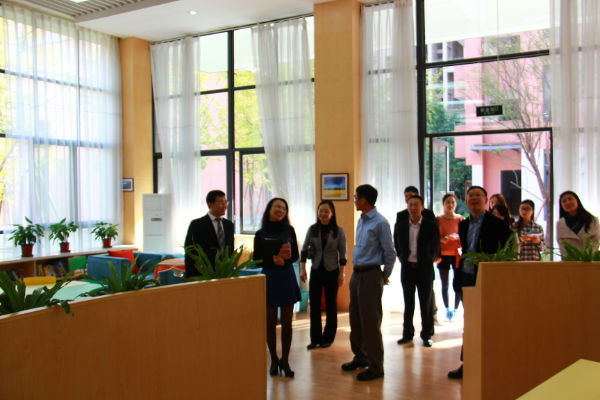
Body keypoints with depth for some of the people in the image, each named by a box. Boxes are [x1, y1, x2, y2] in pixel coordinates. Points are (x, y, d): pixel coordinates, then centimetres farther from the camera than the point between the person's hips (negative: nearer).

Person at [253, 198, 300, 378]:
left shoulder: (289, 230, 5)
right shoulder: (261, 234, 1)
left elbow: (296, 255, 6)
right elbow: (257, 260, -1)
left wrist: (288, 256, -16)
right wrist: (273, 259, -19)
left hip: (287, 278, 1)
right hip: (269, 278, -1)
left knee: (287, 323, 3)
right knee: (270, 323, 6)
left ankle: (285, 360, 15)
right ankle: (274, 360, 20)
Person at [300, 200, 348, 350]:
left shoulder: (339, 231, -4)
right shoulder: (312, 230, 2)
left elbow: (343, 253, -3)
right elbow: (304, 250, 4)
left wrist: (342, 273, -7)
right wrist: (302, 269, -3)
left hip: (332, 271, -2)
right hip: (316, 270, 2)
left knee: (331, 305, 7)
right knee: (314, 305, 3)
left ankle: (328, 338, 19)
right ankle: (315, 339, 12)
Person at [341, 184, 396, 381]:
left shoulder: (380, 223, -14)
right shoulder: (361, 221, 12)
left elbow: (390, 253, -11)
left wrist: (385, 276, -2)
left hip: (371, 275, -9)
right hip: (357, 274, 9)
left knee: (371, 321, -3)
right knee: (355, 319, 16)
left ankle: (375, 366, 7)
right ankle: (360, 358, 31)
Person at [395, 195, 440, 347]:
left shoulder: (431, 226, -4)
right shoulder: (401, 226, 4)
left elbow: (436, 248, 3)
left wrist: (428, 262, 5)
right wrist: (401, 258, 7)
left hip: (424, 269, -3)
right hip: (407, 268, 3)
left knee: (426, 303, 5)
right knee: (408, 303, 10)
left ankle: (427, 335, 15)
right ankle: (408, 334, 19)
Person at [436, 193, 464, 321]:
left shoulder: (460, 219, 4)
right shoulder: (438, 219, 3)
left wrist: (457, 238, -16)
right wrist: (442, 240, -18)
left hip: (457, 254, 0)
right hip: (443, 255, 0)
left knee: (457, 284, -5)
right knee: (444, 285, 3)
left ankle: (456, 309, 10)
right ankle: (447, 309, 17)